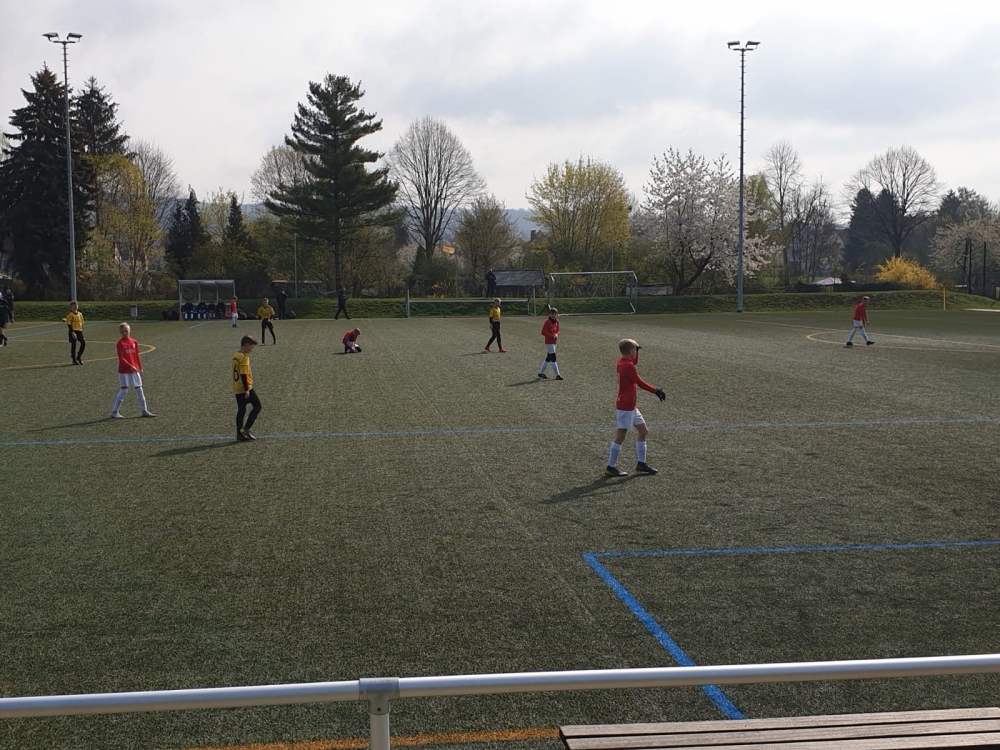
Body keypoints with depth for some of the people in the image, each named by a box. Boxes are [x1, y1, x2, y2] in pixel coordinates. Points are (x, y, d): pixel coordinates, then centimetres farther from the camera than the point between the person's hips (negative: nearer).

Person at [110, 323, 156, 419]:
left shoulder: (134, 342, 7)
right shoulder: (120, 343, -10)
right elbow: (121, 358, -15)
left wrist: (140, 368, 11)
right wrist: (131, 366, -23)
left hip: (135, 370, 6)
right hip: (124, 371, -6)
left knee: (139, 389, 10)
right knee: (124, 391, -5)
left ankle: (144, 410, 18)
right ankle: (114, 412, 4)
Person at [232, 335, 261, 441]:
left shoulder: (235, 356, 12)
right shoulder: (244, 357, -16)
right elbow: (243, 374, -21)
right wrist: (247, 389, -19)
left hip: (237, 389, 9)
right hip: (245, 388, -9)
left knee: (241, 410, 10)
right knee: (257, 406, 3)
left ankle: (240, 434, 10)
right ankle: (246, 428, -4)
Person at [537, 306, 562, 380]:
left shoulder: (556, 322, 10)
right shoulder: (547, 322, -12)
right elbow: (543, 332, -15)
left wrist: (556, 335, -4)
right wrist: (552, 336, -20)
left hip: (554, 342, 8)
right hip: (549, 342, -8)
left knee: (548, 358, 14)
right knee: (553, 358, -10)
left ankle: (541, 373, 25)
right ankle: (557, 375, -11)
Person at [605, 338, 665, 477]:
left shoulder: (621, 363, 7)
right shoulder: (628, 366, -20)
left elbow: (634, 362, 29)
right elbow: (641, 383, -19)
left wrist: (636, 350, 15)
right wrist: (656, 390, -12)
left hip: (630, 406, 10)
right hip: (625, 407, -10)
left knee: (643, 431, 15)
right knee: (621, 435, -5)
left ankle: (641, 463, 22)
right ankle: (610, 467, 0)